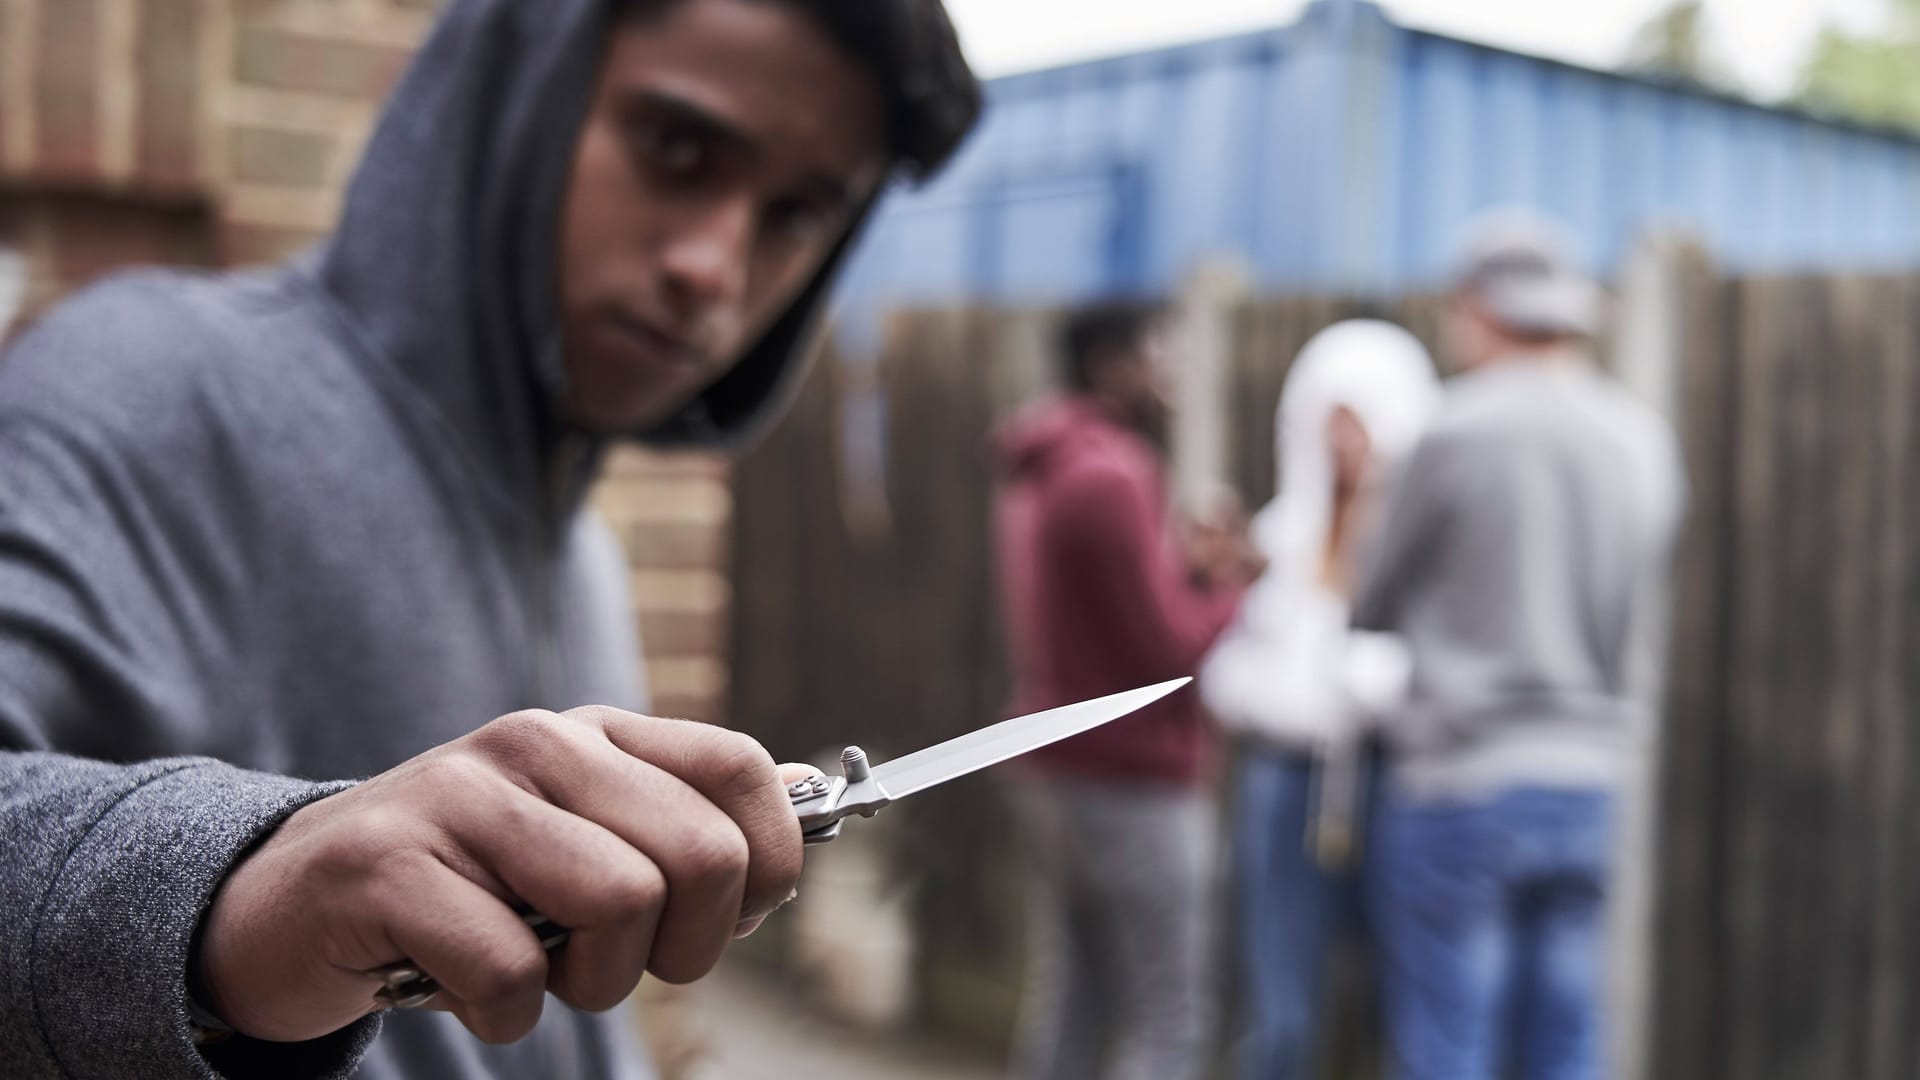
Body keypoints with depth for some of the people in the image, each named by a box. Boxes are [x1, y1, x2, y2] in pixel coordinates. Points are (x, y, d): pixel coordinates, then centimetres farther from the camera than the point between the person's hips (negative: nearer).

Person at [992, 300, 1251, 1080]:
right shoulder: (1110, 478, -17)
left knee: (1067, 1008, 12)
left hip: (1057, 768, 9)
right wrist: (1238, 591, -1)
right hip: (1138, 784, -9)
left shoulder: (1033, 475, 14)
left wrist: (1193, 571, 7)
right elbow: (1168, 646, -17)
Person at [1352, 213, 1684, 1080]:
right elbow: (1620, 605, 14)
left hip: (1461, 781, -6)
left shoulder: (1460, 433, -11)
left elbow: (1375, 607, 0)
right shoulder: (1646, 442, 6)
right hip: (1586, 778, 6)